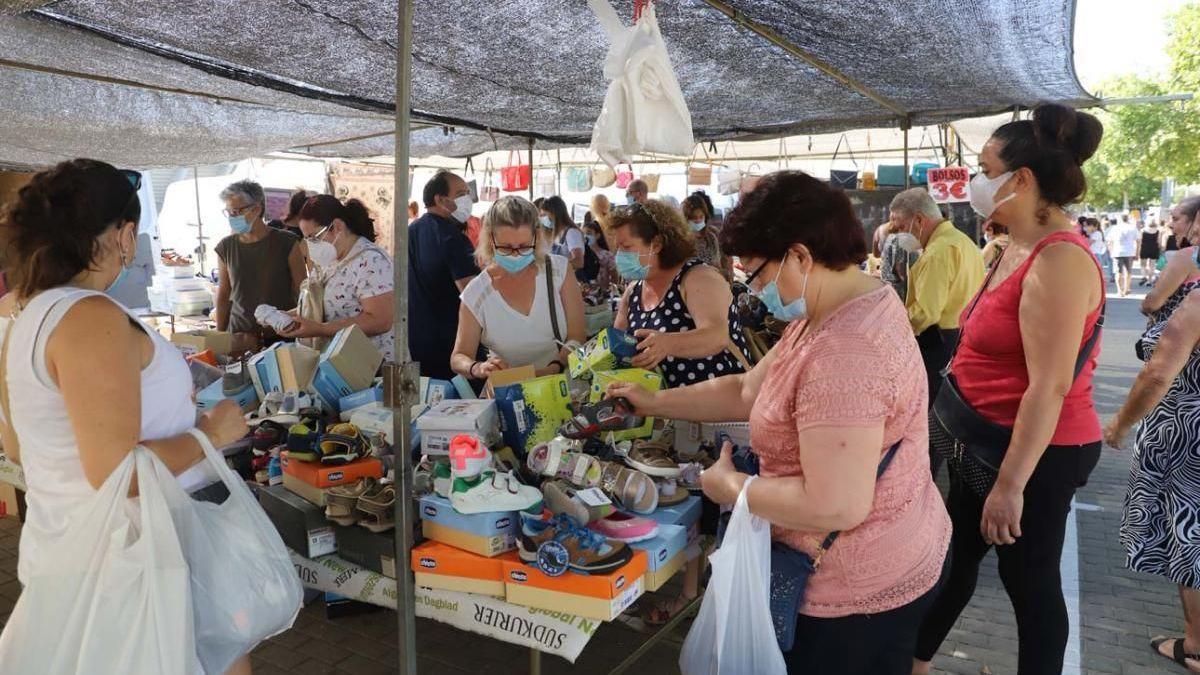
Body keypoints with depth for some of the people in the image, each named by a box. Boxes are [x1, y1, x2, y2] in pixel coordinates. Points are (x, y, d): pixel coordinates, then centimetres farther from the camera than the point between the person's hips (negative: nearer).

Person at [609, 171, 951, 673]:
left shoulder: (843, 351, -31)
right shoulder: (831, 313, 4)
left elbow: (835, 506, -33)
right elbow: (748, 391, 10)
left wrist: (730, 487, -19)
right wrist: (652, 402, 10)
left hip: (859, 593, -9)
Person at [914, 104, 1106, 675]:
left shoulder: (1059, 261, -23)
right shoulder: (1014, 251, 7)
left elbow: (1049, 386, -26)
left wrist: (1011, 483, -24)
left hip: (1034, 452, -9)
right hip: (987, 438, 9)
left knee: (1028, 577, 9)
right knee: (955, 554, 21)